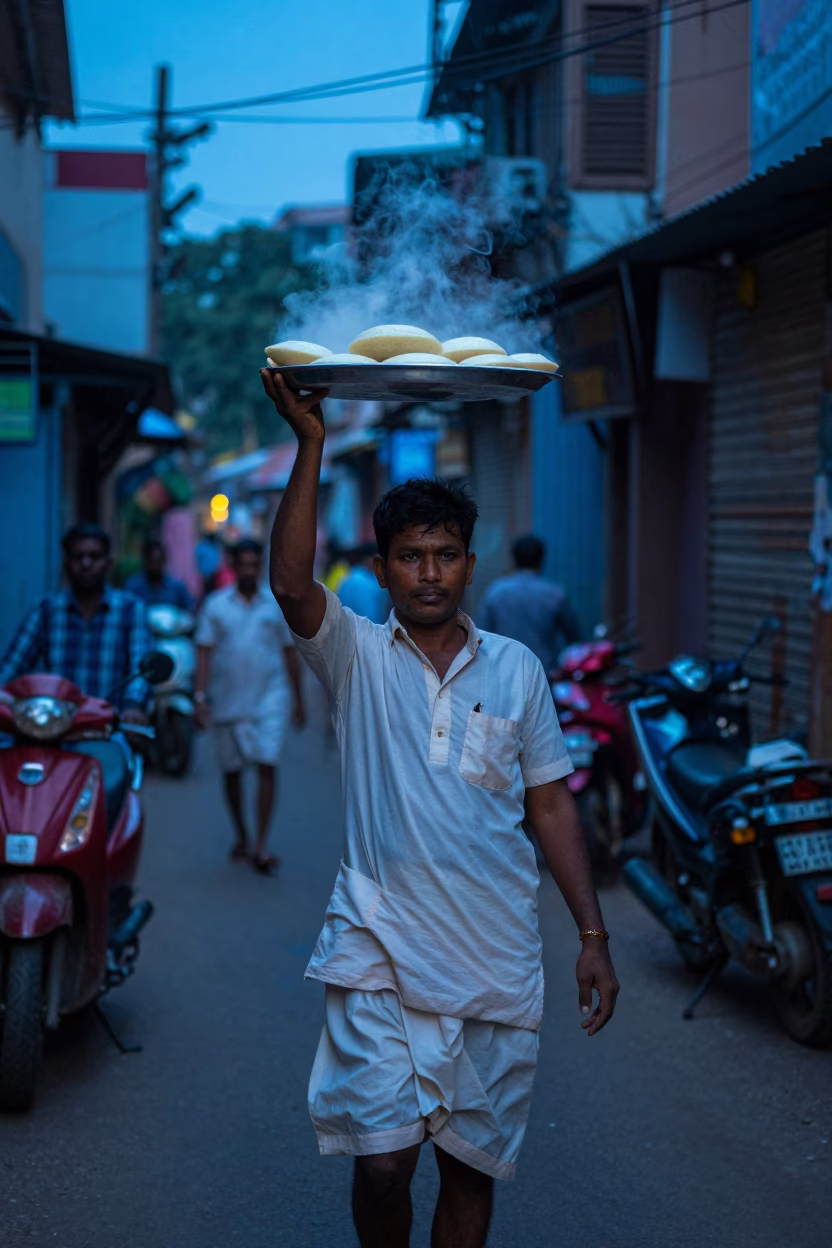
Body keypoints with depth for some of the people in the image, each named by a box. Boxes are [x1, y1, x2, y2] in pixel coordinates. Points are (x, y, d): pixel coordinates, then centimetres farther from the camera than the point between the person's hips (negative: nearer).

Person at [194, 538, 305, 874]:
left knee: (267, 765, -12)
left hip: (269, 699, -1)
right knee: (232, 770, 9)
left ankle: (262, 844, -12)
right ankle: (241, 835, 27)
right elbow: (204, 653, 1)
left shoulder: (277, 604, 5)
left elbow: (290, 653, 10)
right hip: (228, 703, 1)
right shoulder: (215, 605, 3)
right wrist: (200, 697, -7)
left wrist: (298, 700, 12)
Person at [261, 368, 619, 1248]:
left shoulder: (517, 670, 6)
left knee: (474, 1161, 11)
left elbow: (551, 804, 10)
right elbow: (290, 584, -20)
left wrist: (592, 932, 5)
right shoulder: (358, 657, 0)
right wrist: (310, 444, -26)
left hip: (496, 960, 2)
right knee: (382, 1162, -6)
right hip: (380, 954, -2)